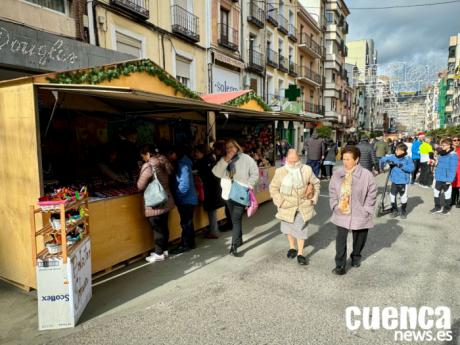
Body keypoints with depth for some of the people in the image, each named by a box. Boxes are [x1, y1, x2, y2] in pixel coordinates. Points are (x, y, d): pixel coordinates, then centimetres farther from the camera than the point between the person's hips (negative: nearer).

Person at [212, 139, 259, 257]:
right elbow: (216, 172, -12)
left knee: (236, 220, -10)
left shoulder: (246, 158, -4)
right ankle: (239, 239, 36)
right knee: (235, 219, 18)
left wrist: (248, 185, -10)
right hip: (228, 194, 5)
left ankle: (234, 247, -10)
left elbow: (255, 173, 0)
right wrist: (226, 160, -21)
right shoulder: (223, 160, 6)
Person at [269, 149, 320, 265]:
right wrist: (280, 202, -8)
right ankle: (292, 247, 42)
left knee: (301, 229, 5)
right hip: (287, 207, 1)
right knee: (289, 228, 18)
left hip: (303, 206, 0)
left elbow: (316, 183, 7)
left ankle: (300, 253, 20)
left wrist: (314, 198, 2)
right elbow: (273, 188, -2)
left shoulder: (307, 170, -9)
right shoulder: (280, 172, -12)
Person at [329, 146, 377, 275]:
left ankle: (356, 257, 46)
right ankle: (340, 265, 9)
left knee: (359, 238, 19)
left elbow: (372, 193, -7)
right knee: (340, 239, -2)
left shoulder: (366, 174, -14)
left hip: (359, 214, -1)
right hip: (341, 213, 1)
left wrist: (366, 209, -10)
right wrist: (335, 206, -4)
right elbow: (332, 191, 4)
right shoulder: (337, 174, -6)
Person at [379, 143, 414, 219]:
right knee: (392, 196, 8)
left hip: (403, 181, -3)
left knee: (404, 197, 7)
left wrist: (401, 166, -24)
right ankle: (394, 210, 26)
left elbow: (411, 168, -19)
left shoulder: (407, 159, -9)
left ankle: (404, 212, 25)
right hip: (394, 181, 3)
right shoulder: (392, 157, -1)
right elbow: (383, 159, 7)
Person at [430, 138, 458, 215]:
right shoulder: (441, 154, 6)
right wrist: (436, 174, 15)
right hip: (439, 178, 7)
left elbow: (452, 168, -18)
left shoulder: (453, 155, -16)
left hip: (446, 179, -7)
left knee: (447, 194, 9)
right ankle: (437, 207, 25)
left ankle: (447, 208, 24)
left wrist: (449, 179, -21)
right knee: (436, 192, 12)